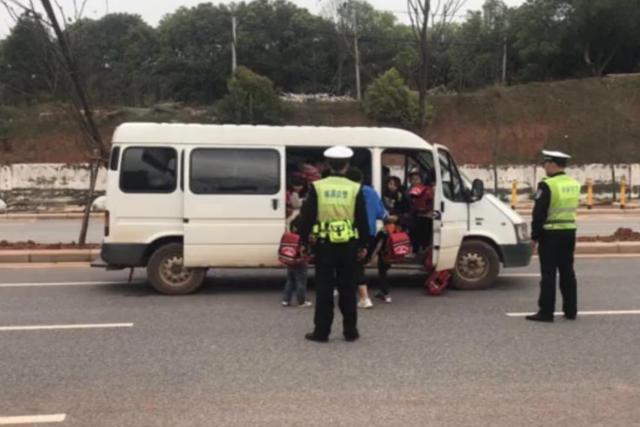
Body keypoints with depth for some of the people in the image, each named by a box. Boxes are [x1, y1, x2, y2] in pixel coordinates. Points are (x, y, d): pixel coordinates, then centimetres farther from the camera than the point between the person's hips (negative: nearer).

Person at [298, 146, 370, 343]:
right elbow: (362, 220, 3)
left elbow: (307, 216, -2)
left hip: (324, 244, -1)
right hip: (348, 245, 1)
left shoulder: (317, 187, -4)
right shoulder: (355, 188, -1)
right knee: (347, 288, 9)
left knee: (324, 288, 4)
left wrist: (304, 241, 7)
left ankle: (321, 331, 7)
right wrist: (362, 245, 11)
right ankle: (350, 331, 15)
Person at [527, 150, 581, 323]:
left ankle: (546, 312, -1)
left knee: (548, 273, -3)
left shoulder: (547, 185, -15)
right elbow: (573, 209, 15)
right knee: (567, 271, 13)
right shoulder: (574, 184, 9)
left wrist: (534, 236, -8)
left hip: (551, 233, -7)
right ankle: (570, 310, 18)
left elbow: (539, 213, -15)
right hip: (569, 232, 7)